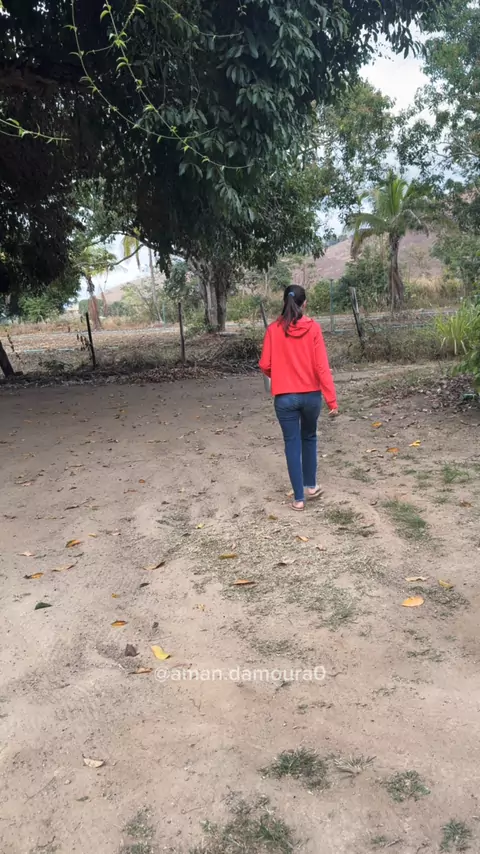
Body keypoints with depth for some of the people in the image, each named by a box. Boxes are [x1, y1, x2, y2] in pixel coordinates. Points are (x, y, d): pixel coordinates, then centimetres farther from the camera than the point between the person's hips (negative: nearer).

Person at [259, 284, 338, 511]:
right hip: (311, 394, 1)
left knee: (292, 444, 8)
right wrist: (331, 399, -8)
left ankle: (298, 498, 11)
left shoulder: (274, 329, -6)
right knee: (309, 438, 23)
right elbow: (322, 366, -11)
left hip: (284, 397, -1)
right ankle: (311, 486, 33)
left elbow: (265, 365, -3)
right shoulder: (313, 328, -7)